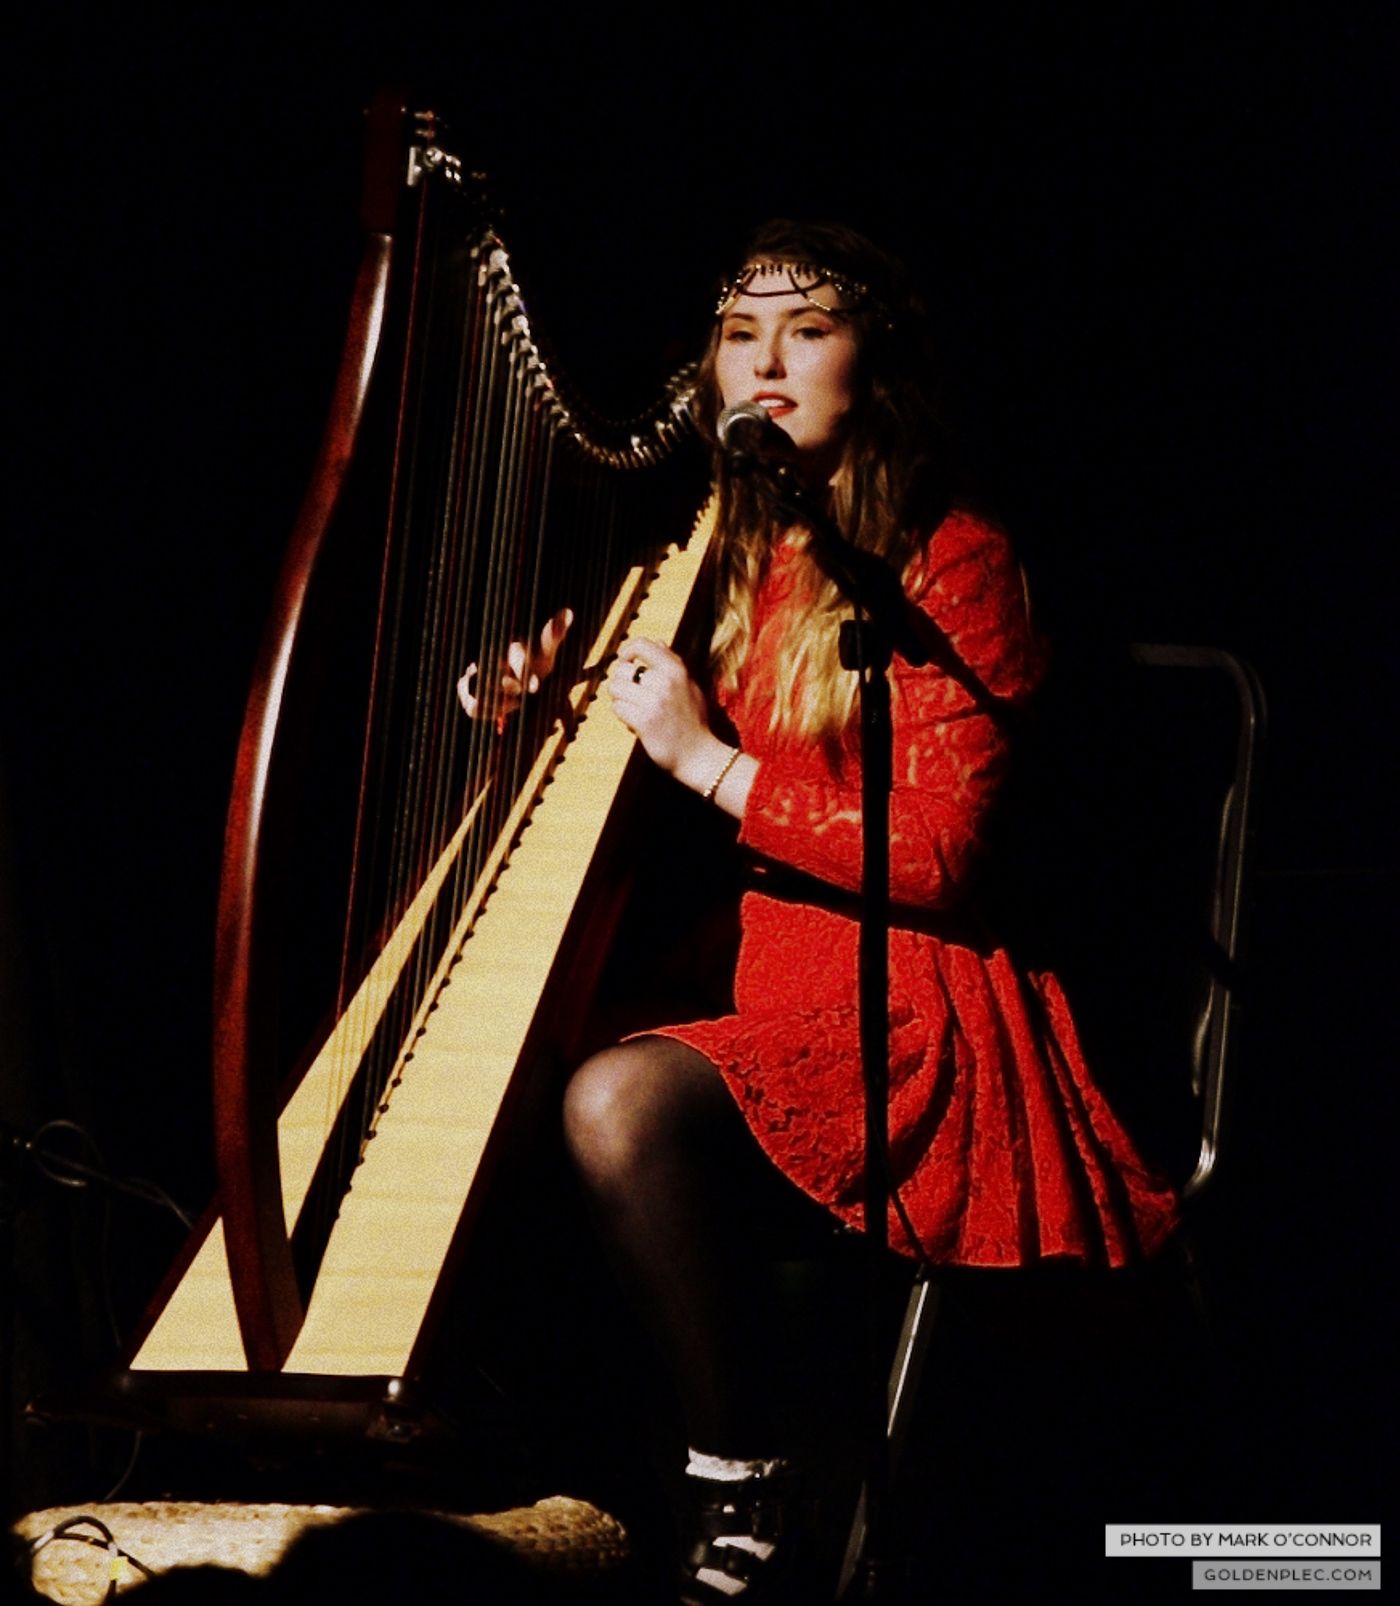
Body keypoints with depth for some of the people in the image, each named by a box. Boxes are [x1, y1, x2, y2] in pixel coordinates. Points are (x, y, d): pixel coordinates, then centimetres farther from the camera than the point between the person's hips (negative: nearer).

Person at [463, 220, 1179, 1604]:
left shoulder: (952, 563, -5)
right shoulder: (733, 564, 15)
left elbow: (935, 856, -14)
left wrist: (711, 760, -13)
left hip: (909, 1018, -7)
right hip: (760, 991, 7)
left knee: (621, 1101, -30)